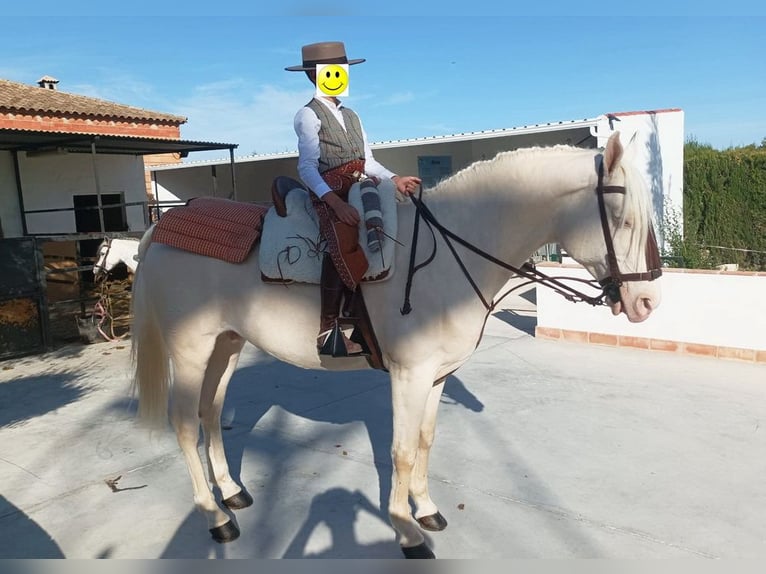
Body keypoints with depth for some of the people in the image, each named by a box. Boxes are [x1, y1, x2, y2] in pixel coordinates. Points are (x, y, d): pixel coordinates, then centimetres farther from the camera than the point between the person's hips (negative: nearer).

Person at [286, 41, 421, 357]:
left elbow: (368, 161, 15)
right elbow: (307, 167, -11)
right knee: (343, 245, -29)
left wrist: (395, 179, -4)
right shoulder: (308, 115, 2)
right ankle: (328, 331, -20)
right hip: (330, 195, -7)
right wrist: (335, 201, -26)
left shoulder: (351, 116, 24)